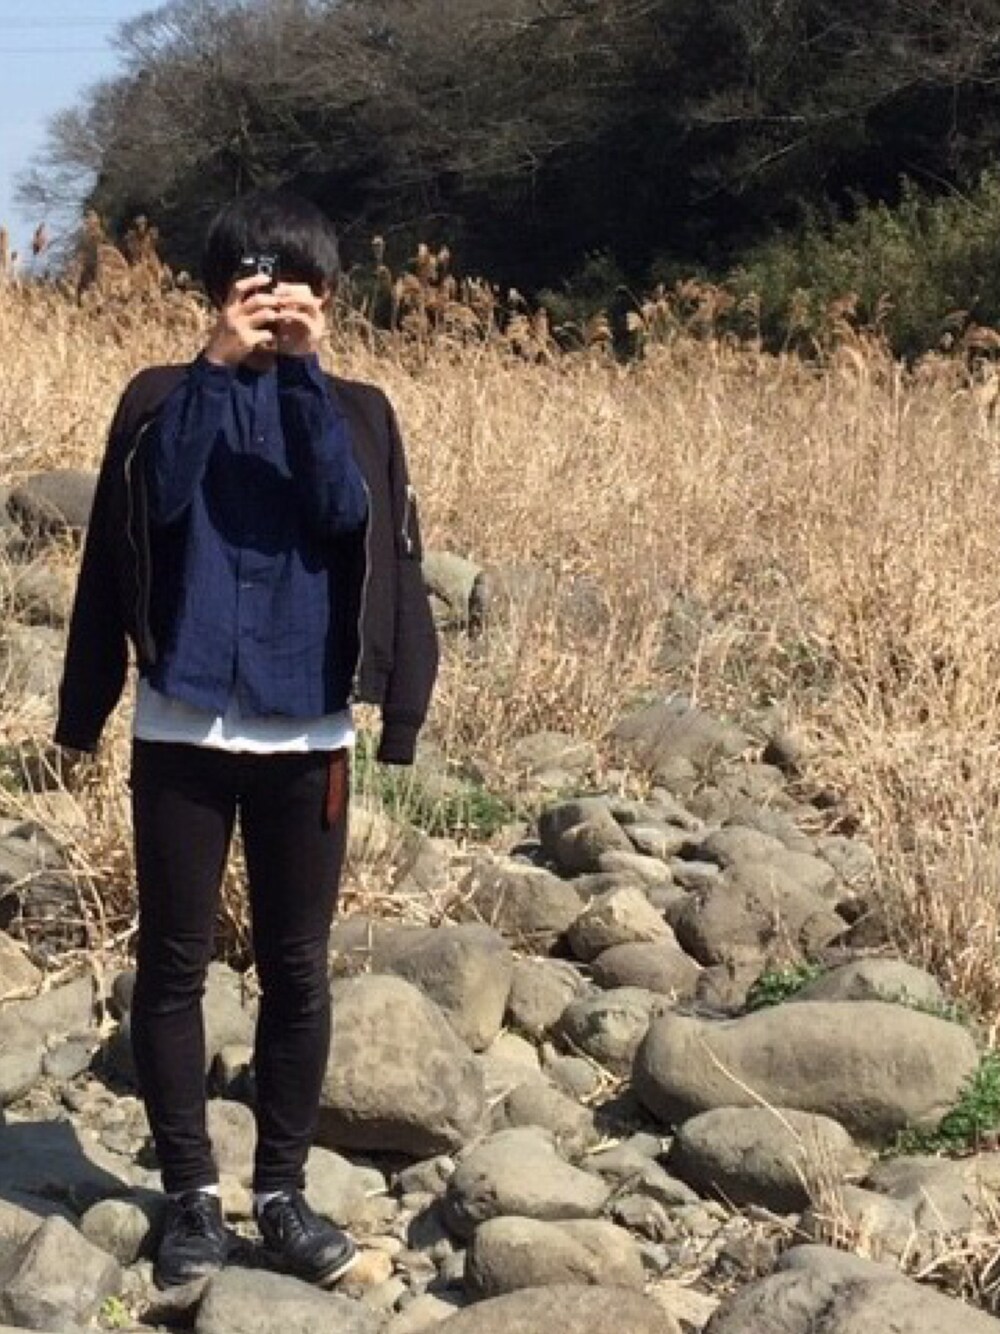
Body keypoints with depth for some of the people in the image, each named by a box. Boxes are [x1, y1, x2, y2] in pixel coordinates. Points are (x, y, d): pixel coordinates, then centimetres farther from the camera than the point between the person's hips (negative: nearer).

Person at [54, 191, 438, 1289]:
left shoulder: (356, 412, 5)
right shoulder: (164, 399, 3)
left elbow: (347, 514, -14)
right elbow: (157, 502, -15)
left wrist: (302, 370, -18)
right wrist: (221, 364, -18)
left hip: (306, 735, 1)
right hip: (181, 729, 0)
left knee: (297, 970, 7)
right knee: (173, 963, 5)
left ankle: (283, 1188, 20)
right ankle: (190, 1193, 16)